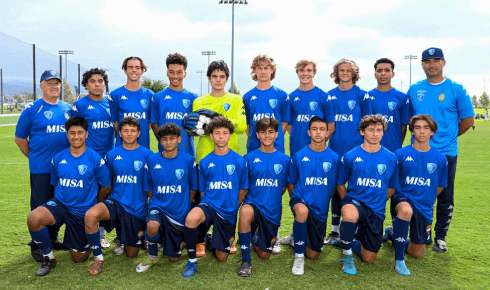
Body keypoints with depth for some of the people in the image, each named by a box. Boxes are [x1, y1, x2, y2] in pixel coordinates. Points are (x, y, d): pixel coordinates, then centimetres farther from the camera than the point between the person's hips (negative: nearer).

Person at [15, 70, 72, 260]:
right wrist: (35, 157, 1)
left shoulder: (68, 109, 9)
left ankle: (53, 238, 30)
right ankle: (37, 246, 15)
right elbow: (20, 139, 2)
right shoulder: (32, 109, -3)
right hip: (41, 169, -4)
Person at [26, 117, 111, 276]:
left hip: (83, 211, -2)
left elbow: (106, 187, 0)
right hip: (60, 204, 2)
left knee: (79, 258, 5)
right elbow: (55, 184, 15)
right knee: (33, 218, -32)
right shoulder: (58, 158, -1)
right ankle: (48, 257, -7)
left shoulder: (95, 159, -10)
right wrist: (64, 198, 10)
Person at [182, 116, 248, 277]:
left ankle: (213, 240, 41)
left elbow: (243, 189, 6)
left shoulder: (239, 161, -2)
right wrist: (206, 207, 0)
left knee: (222, 258, 5)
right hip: (209, 205, 0)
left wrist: (233, 208, 5)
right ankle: (192, 261, -15)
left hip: (228, 212, 1)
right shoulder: (205, 162, 2)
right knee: (191, 218, -38)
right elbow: (202, 190, 10)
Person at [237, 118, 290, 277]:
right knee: (245, 211, -40)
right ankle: (246, 260, -21)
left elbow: (284, 187, 11)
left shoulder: (284, 160, 3)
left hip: (272, 211, 2)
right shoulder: (249, 158, -1)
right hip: (253, 204, -2)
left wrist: (271, 199, 4)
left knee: (264, 255, 6)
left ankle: (256, 238, 43)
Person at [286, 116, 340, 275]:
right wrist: (297, 202, 3)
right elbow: (291, 184, 7)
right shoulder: (299, 156, -5)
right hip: (301, 200, -2)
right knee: (302, 211, -41)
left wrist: (321, 201, 10)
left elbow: (334, 186, 8)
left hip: (320, 210, 2)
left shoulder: (334, 158, -4)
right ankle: (299, 256, -19)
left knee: (313, 256, 7)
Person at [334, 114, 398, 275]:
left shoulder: (390, 158, -1)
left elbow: (391, 188, 11)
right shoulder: (350, 156, -6)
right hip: (354, 201, -3)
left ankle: (345, 240, 39)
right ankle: (347, 254, -15)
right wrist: (348, 204, -2)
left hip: (376, 210, 3)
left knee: (369, 259, 8)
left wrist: (377, 202, 7)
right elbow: (340, 184, 5)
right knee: (350, 214, -42)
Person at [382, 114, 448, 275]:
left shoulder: (440, 159, 0)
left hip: (424, 207, 4)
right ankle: (399, 260, -28)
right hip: (403, 199, -4)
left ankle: (392, 234, 41)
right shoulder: (401, 154, -7)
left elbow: (439, 186, 13)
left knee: (417, 254, 10)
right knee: (406, 210, -43)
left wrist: (426, 200, 14)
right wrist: (405, 195, -4)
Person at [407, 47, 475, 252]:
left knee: (445, 198, 7)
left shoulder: (456, 89, -2)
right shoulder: (414, 90, 5)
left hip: (446, 153, -2)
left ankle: (440, 237, 21)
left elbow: (468, 120, 2)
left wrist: (448, 136, 7)